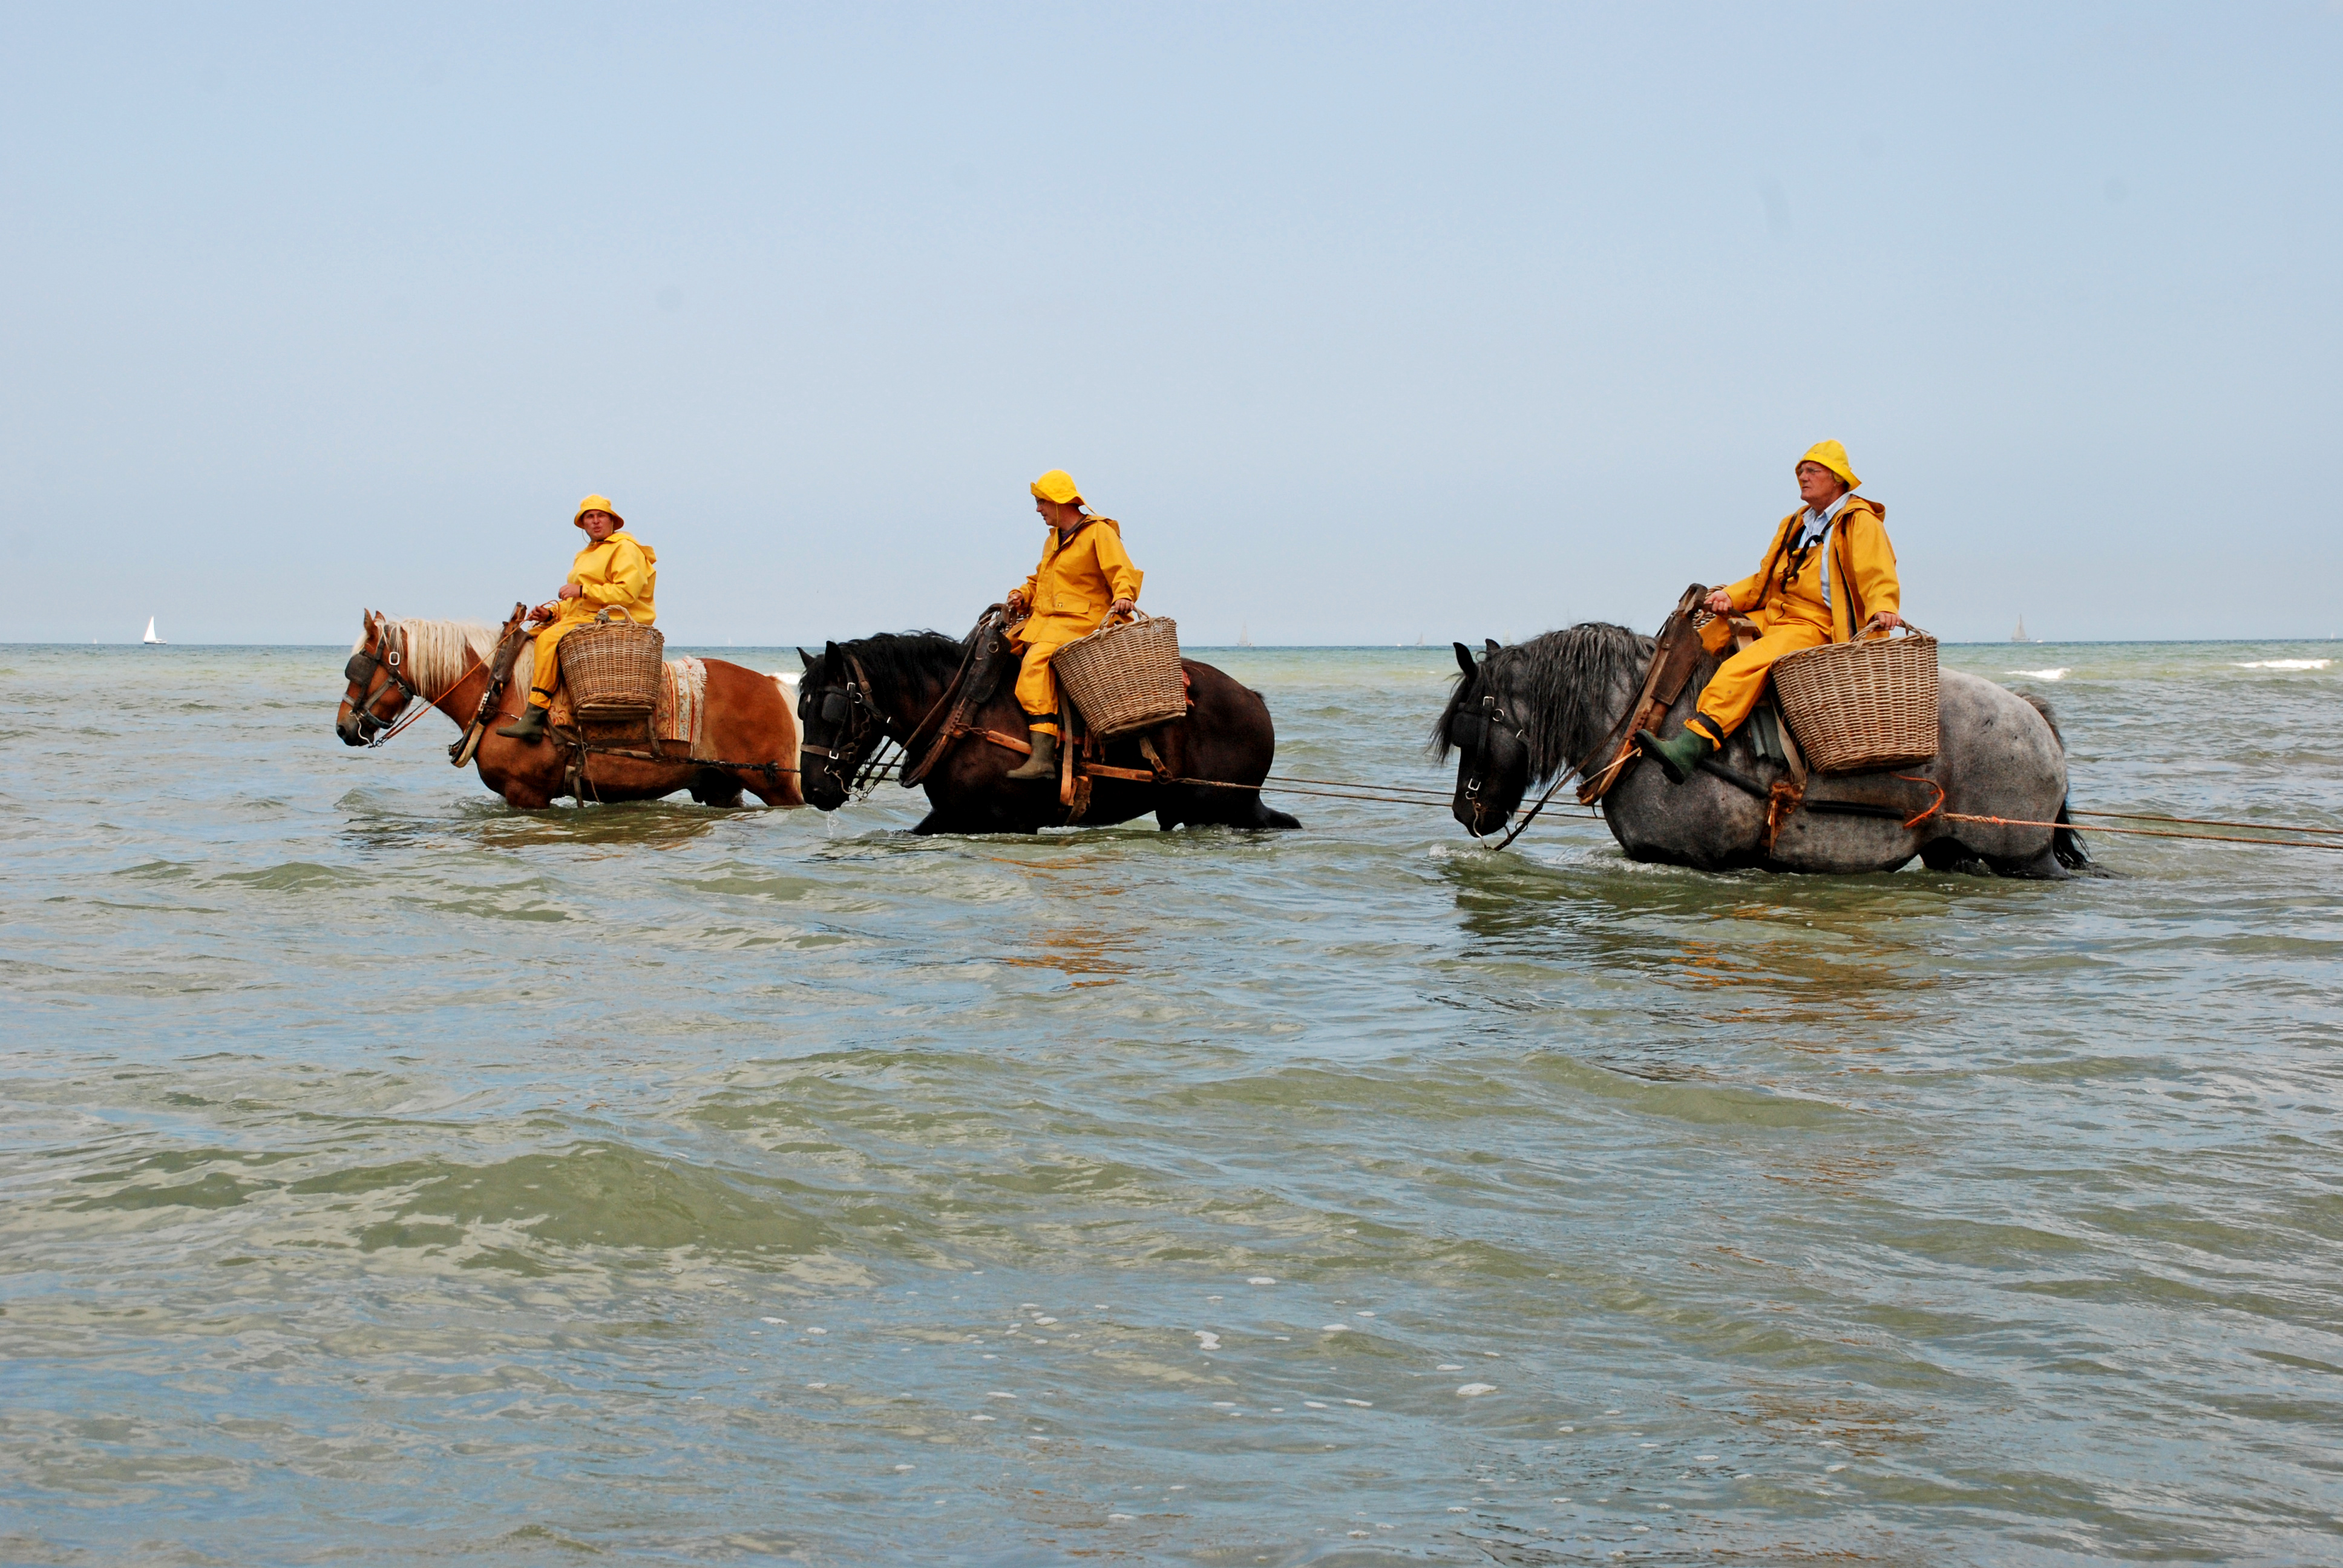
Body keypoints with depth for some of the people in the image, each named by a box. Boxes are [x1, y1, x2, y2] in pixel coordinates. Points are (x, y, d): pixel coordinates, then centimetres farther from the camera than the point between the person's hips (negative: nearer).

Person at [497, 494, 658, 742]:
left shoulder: (625, 548, -5)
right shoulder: (585, 556, 25)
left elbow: (627, 591, -19)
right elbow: (575, 601, 25)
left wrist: (582, 590, -18)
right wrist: (551, 612, 5)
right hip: (581, 618, 10)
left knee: (550, 638, -28)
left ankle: (534, 717, -33)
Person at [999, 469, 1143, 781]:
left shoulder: (1099, 532, -1)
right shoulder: (1053, 540, 25)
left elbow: (1123, 572, -11)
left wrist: (1124, 597, -31)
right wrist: (1023, 596, 11)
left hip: (1080, 622, -10)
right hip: (1043, 620, 10)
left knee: (1036, 662, -31)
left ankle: (1042, 757, -42)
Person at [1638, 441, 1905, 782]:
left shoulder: (1861, 523, 1)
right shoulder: (1795, 525, 25)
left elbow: (1878, 578, -12)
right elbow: (1765, 580, 24)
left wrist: (1882, 611, -33)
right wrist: (1730, 596, 4)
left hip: (1815, 627, -9)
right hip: (1768, 617, 9)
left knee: (1743, 667, -33)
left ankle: (1694, 743, -49)